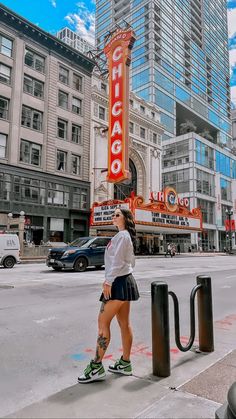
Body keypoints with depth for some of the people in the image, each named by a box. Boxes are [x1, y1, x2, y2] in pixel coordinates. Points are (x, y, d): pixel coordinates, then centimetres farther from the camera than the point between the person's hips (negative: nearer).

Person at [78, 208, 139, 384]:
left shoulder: (121, 235, -10)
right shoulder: (127, 236, 19)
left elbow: (117, 261, -18)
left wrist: (108, 282, -20)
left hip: (119, 283, -10)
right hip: (126, 280, 10)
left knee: (103, 322, -8)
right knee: (124, 324, 12)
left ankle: (96, 367, -3)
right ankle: (125, 363, 20)